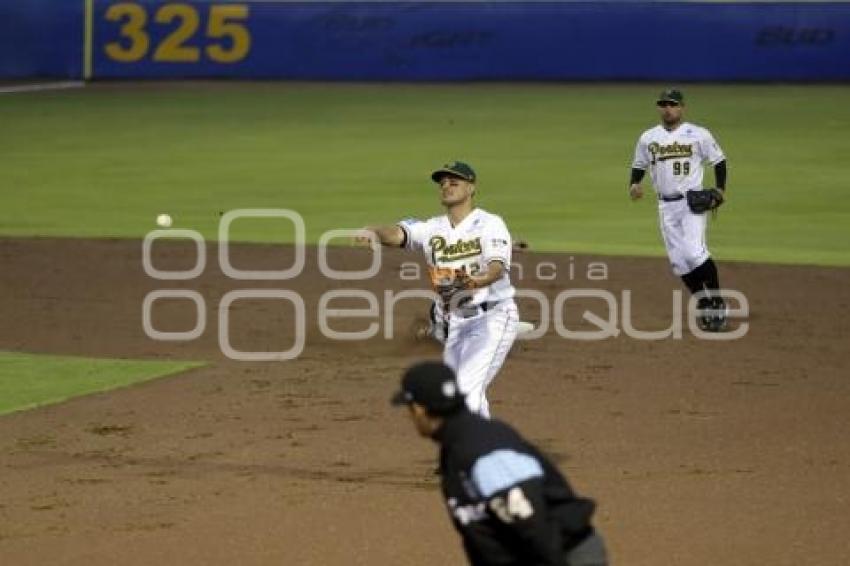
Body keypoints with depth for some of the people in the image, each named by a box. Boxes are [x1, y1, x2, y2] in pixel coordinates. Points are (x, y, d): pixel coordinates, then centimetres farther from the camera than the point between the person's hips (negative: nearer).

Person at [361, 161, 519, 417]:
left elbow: (498, 267, -23)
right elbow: (398, 233, -10)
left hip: (492, 318, -6)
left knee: (468, 389, -20)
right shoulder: (431, 229, 8)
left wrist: (476, 281, -46)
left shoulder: (489, 224, -6)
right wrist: (374, 232, -34)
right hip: (454, 326, 7)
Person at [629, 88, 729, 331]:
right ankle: (704, 306, 15)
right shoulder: (648, 138, 8)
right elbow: (639, 166, 16)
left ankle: (717, 304, -8)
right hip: (666, 206, 4)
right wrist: (634, 185, -4)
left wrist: (720, 190, -6)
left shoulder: (698, 135, -2)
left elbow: (718, 160, 6)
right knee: (679, 260, 2)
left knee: (695, 253, -19)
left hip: (693, 203, -4)